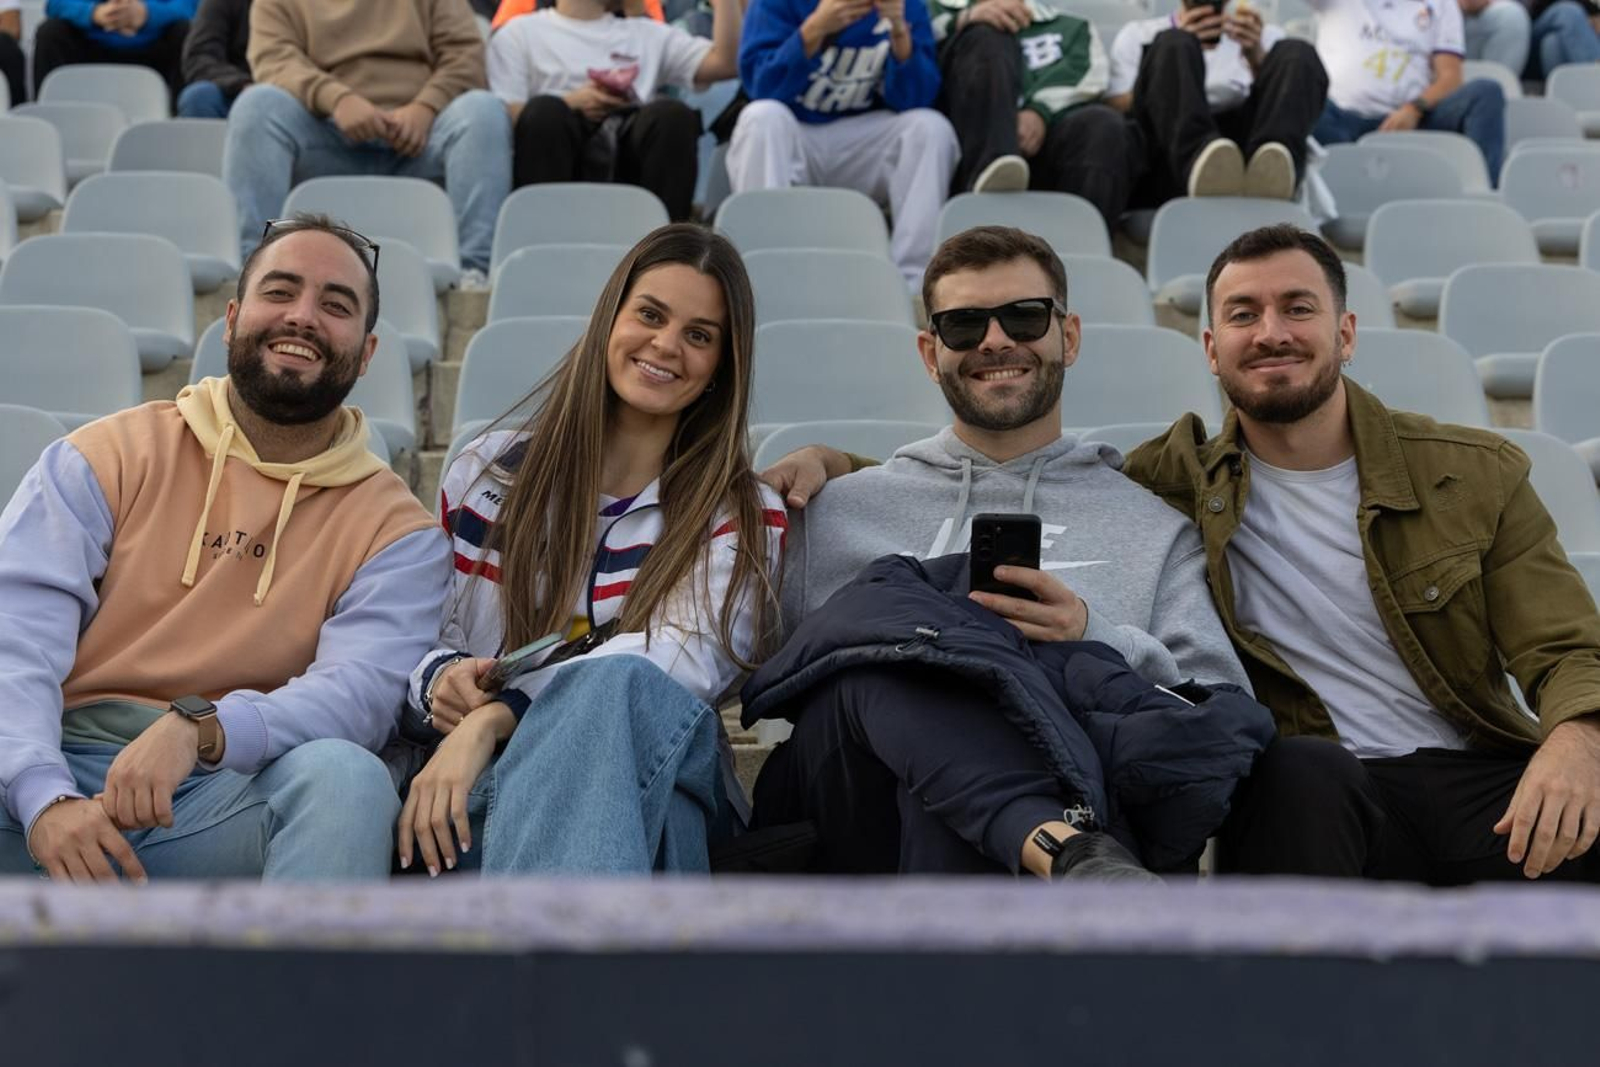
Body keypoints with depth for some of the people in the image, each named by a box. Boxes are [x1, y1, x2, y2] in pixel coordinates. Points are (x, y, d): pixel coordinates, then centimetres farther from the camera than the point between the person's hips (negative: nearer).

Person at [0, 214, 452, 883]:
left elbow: (361, 691, -9)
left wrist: (199, 729, -28)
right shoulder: (112, 455, 10)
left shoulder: (394, 531, 9)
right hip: (69, 772, 0)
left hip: (237, 794, 1)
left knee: (344, 775, -32)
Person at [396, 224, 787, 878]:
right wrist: (440, 683, -10)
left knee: (619, 683, -39)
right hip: (482, 778, 2)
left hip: (655, 785, -1)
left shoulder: (741, 518, 10)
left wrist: (491, 718, -23)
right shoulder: (487, 473, 18)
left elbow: (678, 662, -9)